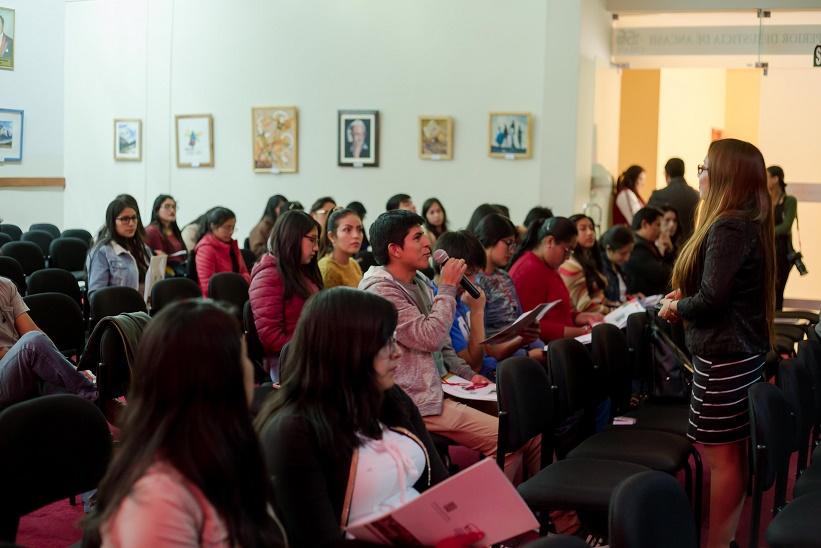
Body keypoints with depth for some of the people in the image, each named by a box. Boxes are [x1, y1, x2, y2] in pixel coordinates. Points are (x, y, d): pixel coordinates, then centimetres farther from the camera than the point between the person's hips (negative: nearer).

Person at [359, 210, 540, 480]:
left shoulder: (420, 283, 15)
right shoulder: (382, 290, -14)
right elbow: (430, 337, -23)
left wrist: (467, 374, 6)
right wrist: (448, 287, -13)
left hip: (441, 388, 9)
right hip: (419, 402, -9)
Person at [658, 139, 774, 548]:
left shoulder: (728, 228, -20)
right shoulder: (748, 223, 10)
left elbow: (711, 298, -23)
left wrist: (676, 307, -5)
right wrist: (686, 294, 9)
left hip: (723, 359, -10)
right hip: (742, 351, 10)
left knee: (721, 457, -1)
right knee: (732, 454, 16)